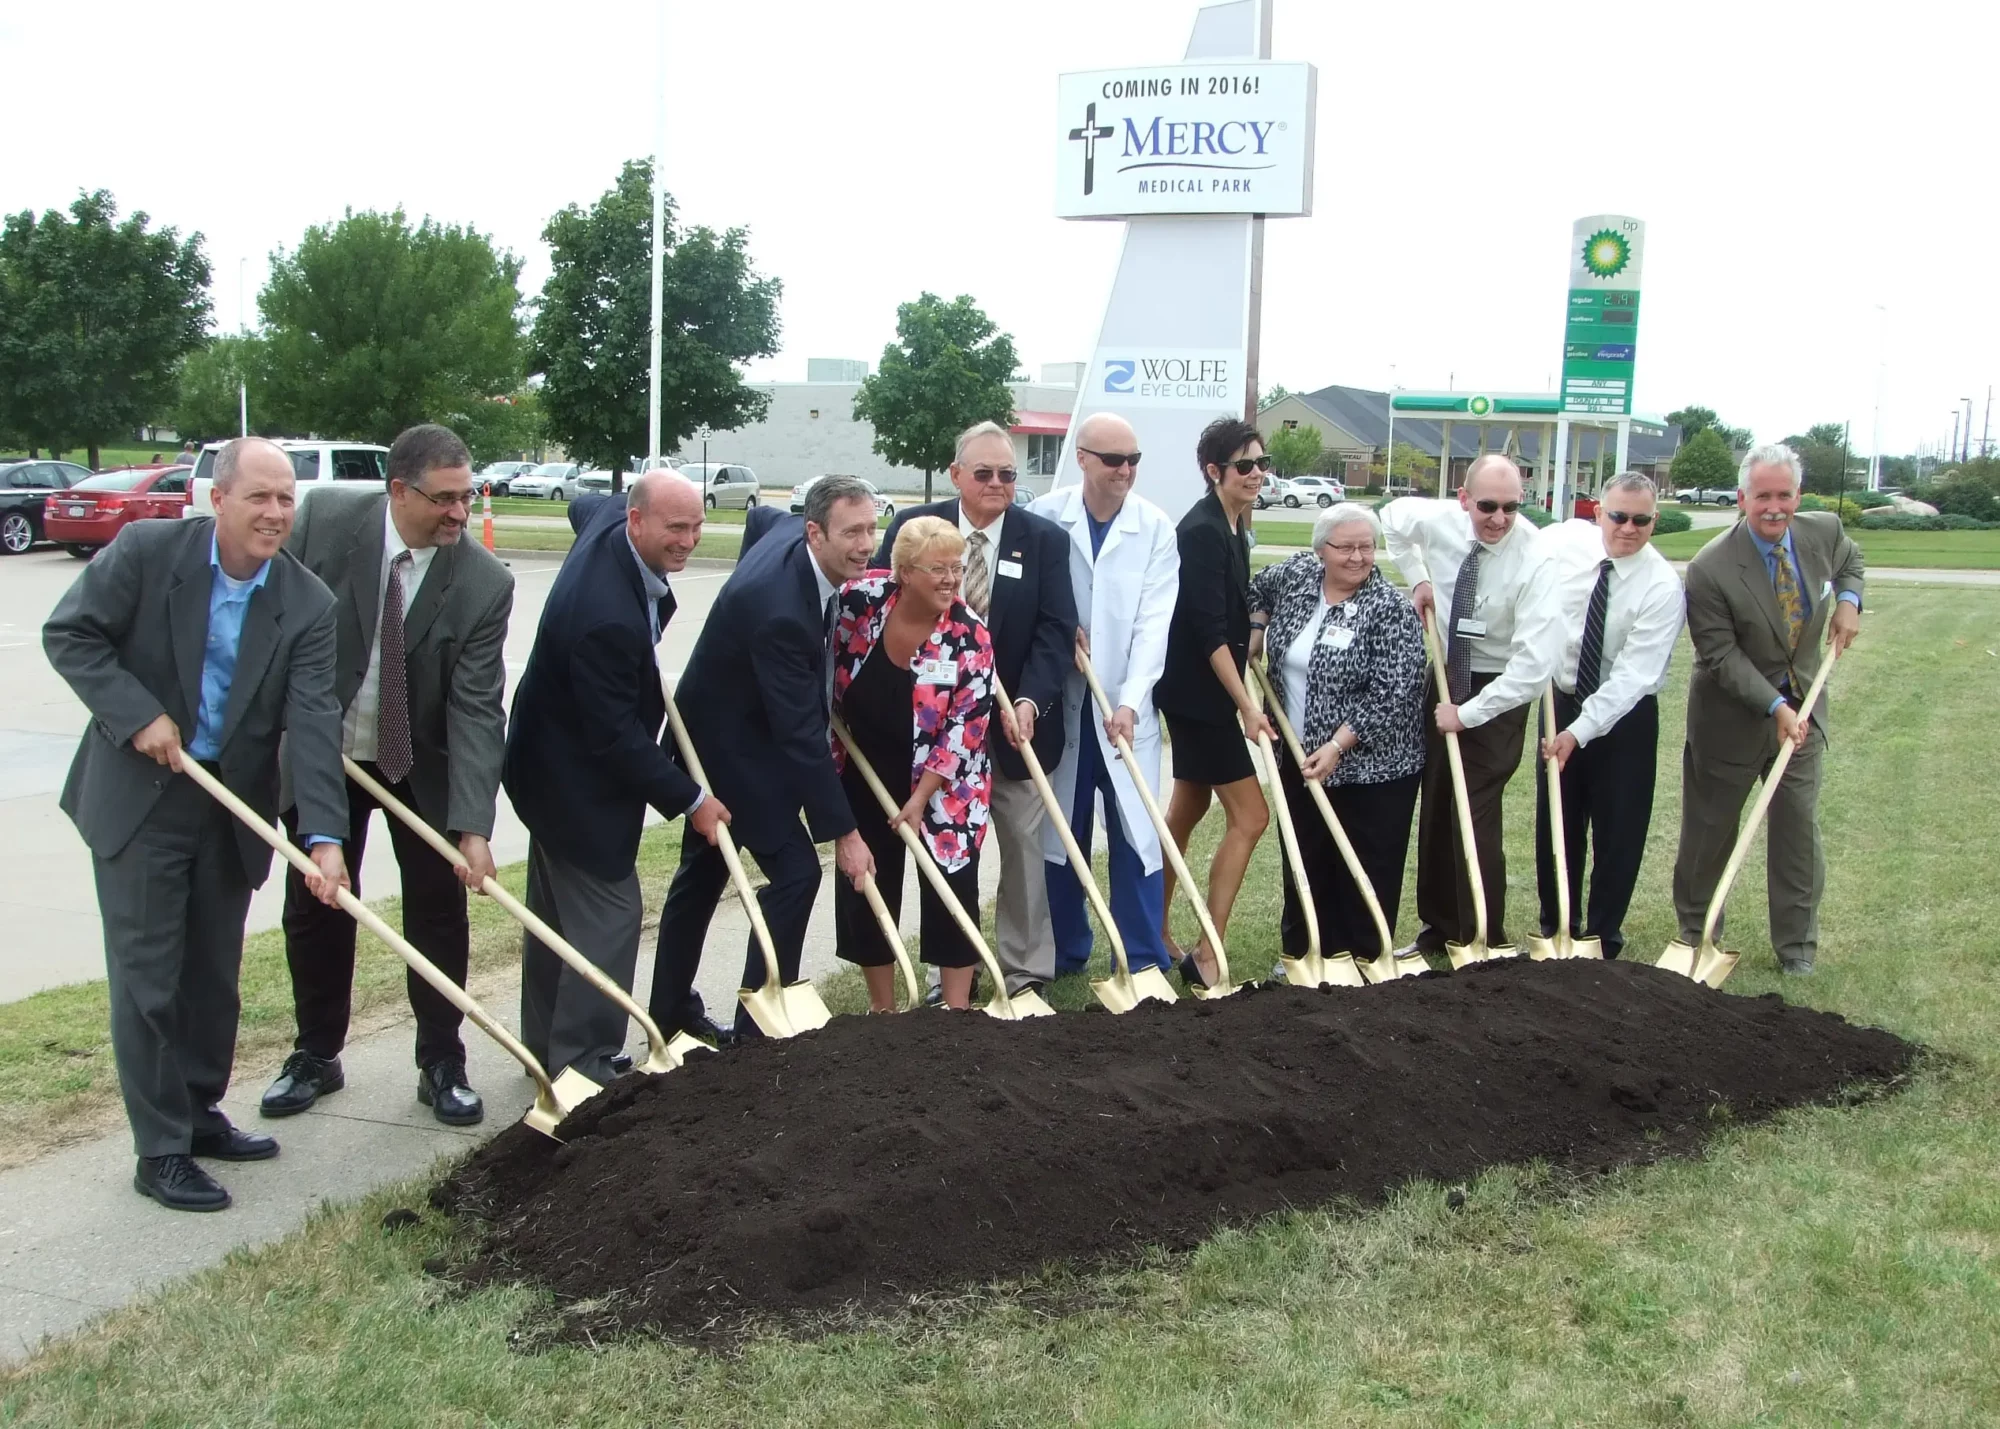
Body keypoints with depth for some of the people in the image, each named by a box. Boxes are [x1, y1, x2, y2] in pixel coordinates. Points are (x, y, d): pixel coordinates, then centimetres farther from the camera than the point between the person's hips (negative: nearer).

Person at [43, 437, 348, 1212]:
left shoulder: (307, 602, -8)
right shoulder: (146, 550, -13)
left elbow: (313, 720, -16)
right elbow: (68, 633, -8)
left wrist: (324, 835, -26)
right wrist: (138, 716, -19)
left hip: (234, 809, 3)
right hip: (139, 798, -3)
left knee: (214, 972, 15)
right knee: (148, 977, 1)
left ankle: (199, 1112, 33)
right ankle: (161, 1150, 10)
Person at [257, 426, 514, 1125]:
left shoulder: (485, 582, -20)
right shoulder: (326, 518, -17)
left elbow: (476, 708, -23)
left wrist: (473, 826, -30)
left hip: (424, 765, -1)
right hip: (319, 754, 1)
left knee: (440, 910, 4)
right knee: (314, 908, 10)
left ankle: (442, 1064, 19)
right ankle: (316, 1057, 28)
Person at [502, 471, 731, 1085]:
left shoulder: (609, 519, -7)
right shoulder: (606, 614, -35)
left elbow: (587, 504, 22)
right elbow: (616, 736, -28)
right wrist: (690, 800, -19)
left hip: (556, 766, 11)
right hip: (578, 781, -11)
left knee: (556, 909, 19)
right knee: (608, 915, -7)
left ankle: (546, 1045, 31)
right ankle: (583, 1064, 1)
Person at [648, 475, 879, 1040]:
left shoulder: (787, 530, -10)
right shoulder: (780, 607, -36)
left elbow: (761, 517, 18)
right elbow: (801, 733, -34)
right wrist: (844, 832, -31)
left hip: (718, 739, 10)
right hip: (735, 749, -10)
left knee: (703, 872, 19)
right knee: (795, 869, -10)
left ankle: (671, 1011, 34)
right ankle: (758, 1024, -1)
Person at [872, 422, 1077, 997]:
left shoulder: (1045, 539, -5)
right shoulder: (914, 527, -3)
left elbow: (1056, 630, -10)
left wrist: (1030, 700, -24)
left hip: (1014, 723, -1)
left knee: (1024, 843, 6)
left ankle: (1026, 969, 17)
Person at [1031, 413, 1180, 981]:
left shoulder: (1157, 528, -5)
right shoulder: (1046, 517, -5)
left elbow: (1154, 624, -11)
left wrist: (1129, 702, -20)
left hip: (1125, 705, -1)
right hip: (1059, 701, 1)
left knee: (1136, 833, 0)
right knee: (1059, 832, 10)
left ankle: (1144, 962, 10)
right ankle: (1064, 954, 25)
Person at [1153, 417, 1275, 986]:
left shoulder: (1231, 527, 9)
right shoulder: (1202, 530, -19)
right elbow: (1209, 630, -23)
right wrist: (1246, 704, -23)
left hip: (1206, 691, 10)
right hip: (1199, 694, -10)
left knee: (1188, 807, 17)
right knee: (1249, 817, -7)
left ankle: (1155, 931, 29)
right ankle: (1206, 955, -2)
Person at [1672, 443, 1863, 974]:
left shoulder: (1823, 531, -7)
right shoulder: (1711, 569, -23)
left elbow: (1851, 561, 18)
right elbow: (1721, 656, -20)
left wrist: (1848, 601, -2)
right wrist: (1775, 708, -27)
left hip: (1802, 708, 4)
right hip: (1733, 716, -3)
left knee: (1800, 829, 5)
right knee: (1709, 829, 11)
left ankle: (1797, 946, 18)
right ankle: (1696, 930, 31)